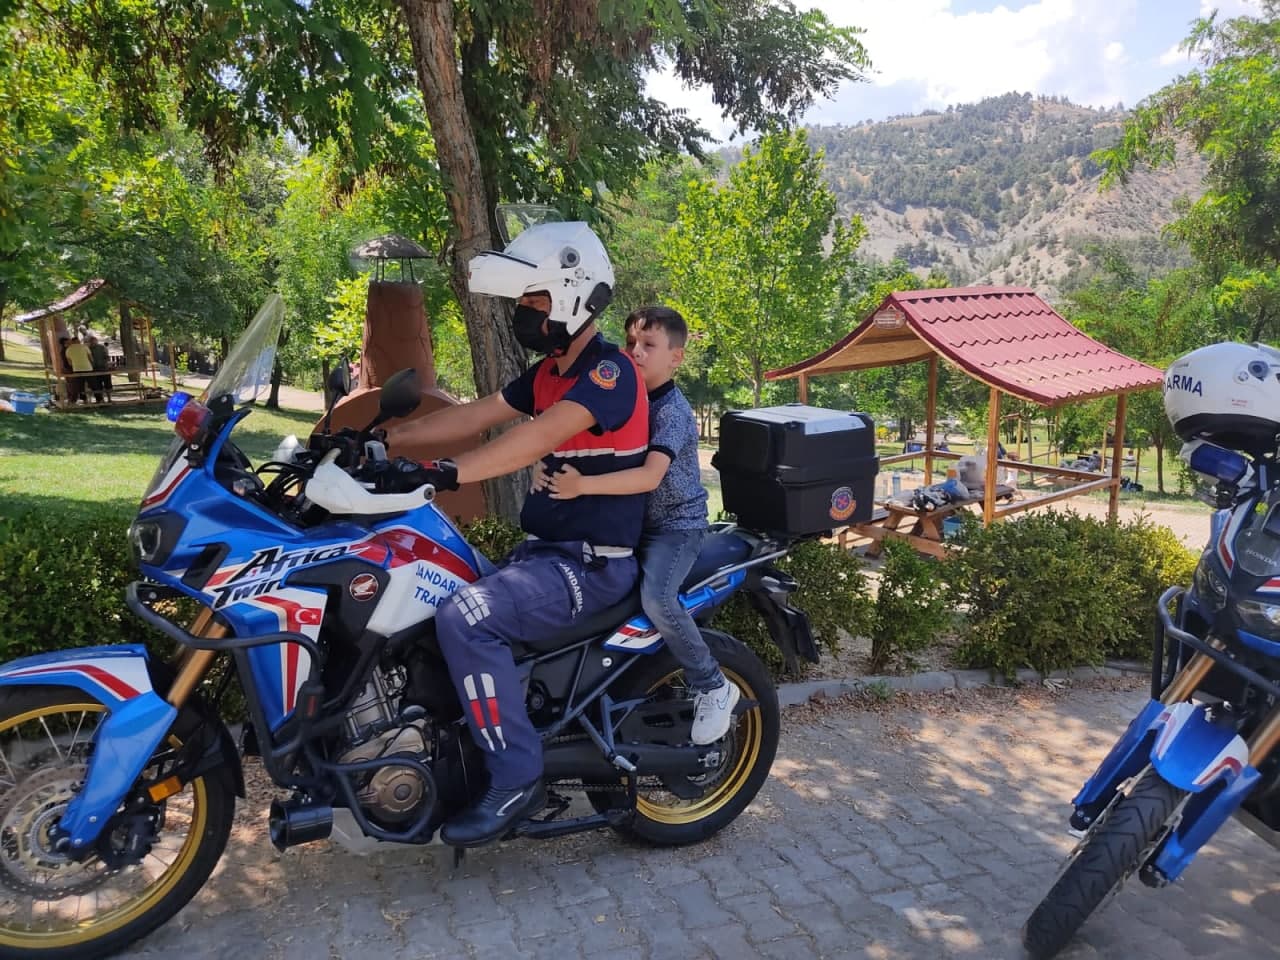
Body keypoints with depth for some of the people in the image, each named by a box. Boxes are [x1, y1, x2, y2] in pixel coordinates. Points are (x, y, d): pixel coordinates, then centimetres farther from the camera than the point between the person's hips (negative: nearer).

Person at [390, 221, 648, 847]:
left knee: (465, 618, -28)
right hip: (545, 549, 10)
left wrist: (448, 473, -37)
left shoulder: (610, 371, -16)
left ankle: (517, 778, -15)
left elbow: (536, 440, -29)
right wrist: (381, 439, 4)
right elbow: (472, 417, 11)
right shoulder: (548, 372, 13)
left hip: (593, 563, -10)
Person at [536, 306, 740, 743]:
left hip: (677, 525, -8)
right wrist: (553, 469, -15)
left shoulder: (672, 412, -19)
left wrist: (583, 485, -41)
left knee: (656, 598, -30)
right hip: (632, 521, 8)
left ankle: (714, 687, -8)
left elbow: (649, 476, -32)